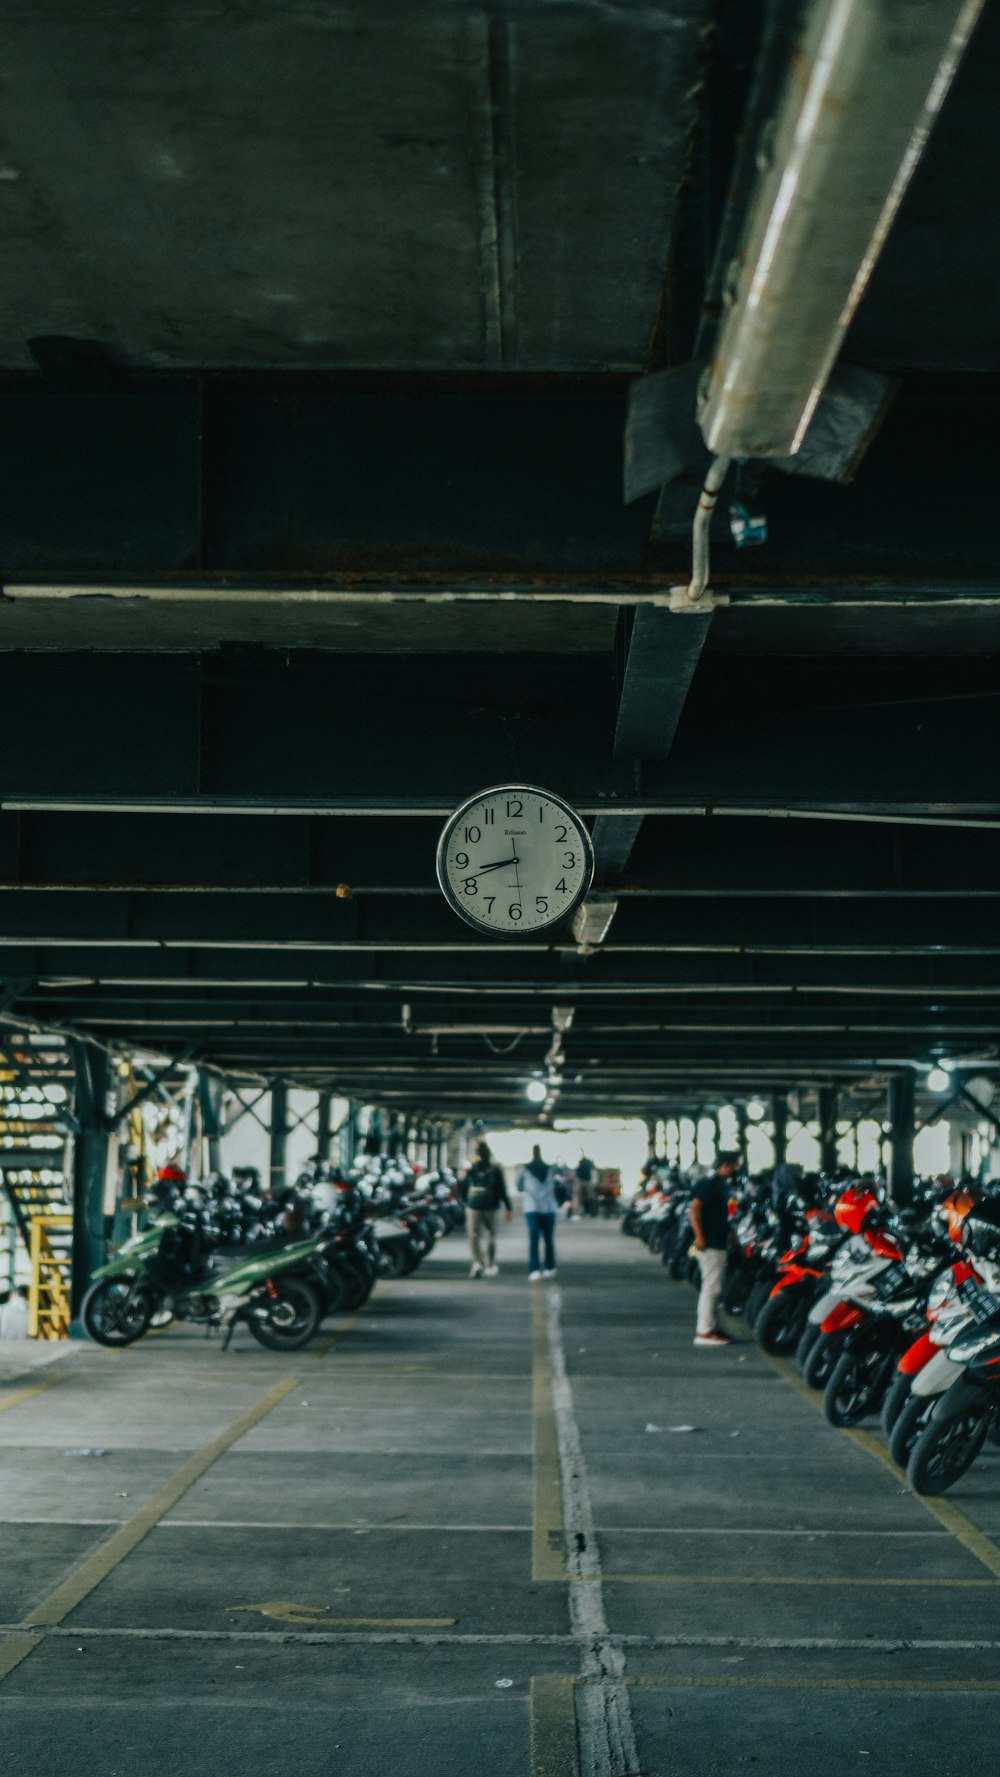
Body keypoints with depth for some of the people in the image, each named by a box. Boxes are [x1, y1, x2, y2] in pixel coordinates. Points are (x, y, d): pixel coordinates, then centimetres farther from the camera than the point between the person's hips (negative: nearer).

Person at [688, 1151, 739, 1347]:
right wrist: (699, 1237, -24)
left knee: (713, 1288, 14)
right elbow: (693, 1208, -23)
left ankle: (708, 1326, 21)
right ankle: (704, 1331, -5)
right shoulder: (711, 1184, -16)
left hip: (719, 1244, 10)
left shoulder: (722, 1184, 13)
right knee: (711, 1287, -7)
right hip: (710, 1245, -10)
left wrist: (729, 1233, 21)